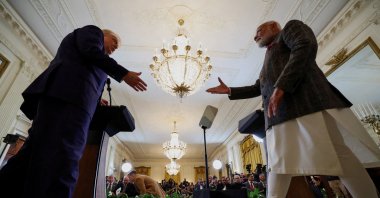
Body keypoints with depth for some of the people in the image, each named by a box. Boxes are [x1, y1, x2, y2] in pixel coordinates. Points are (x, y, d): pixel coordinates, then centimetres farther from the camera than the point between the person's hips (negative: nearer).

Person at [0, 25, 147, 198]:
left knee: (35, 152, 3)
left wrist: (95, 101, 19)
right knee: (62, 156, -20)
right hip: (70, 93, -10)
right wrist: (124, 74, -6)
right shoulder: (92, 31, 17)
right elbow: (92, 52, -5)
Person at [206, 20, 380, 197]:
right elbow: (258, 88, 36)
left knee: (334, 154, -10)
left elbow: (306, 46, -6)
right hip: (278, 114, 8)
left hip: (306, 101, -7)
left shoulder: (291, 27, 17)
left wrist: (281, 86, -17)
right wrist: (229, 90, 28)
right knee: (278, 164, 0)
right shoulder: (268, 60, 37)